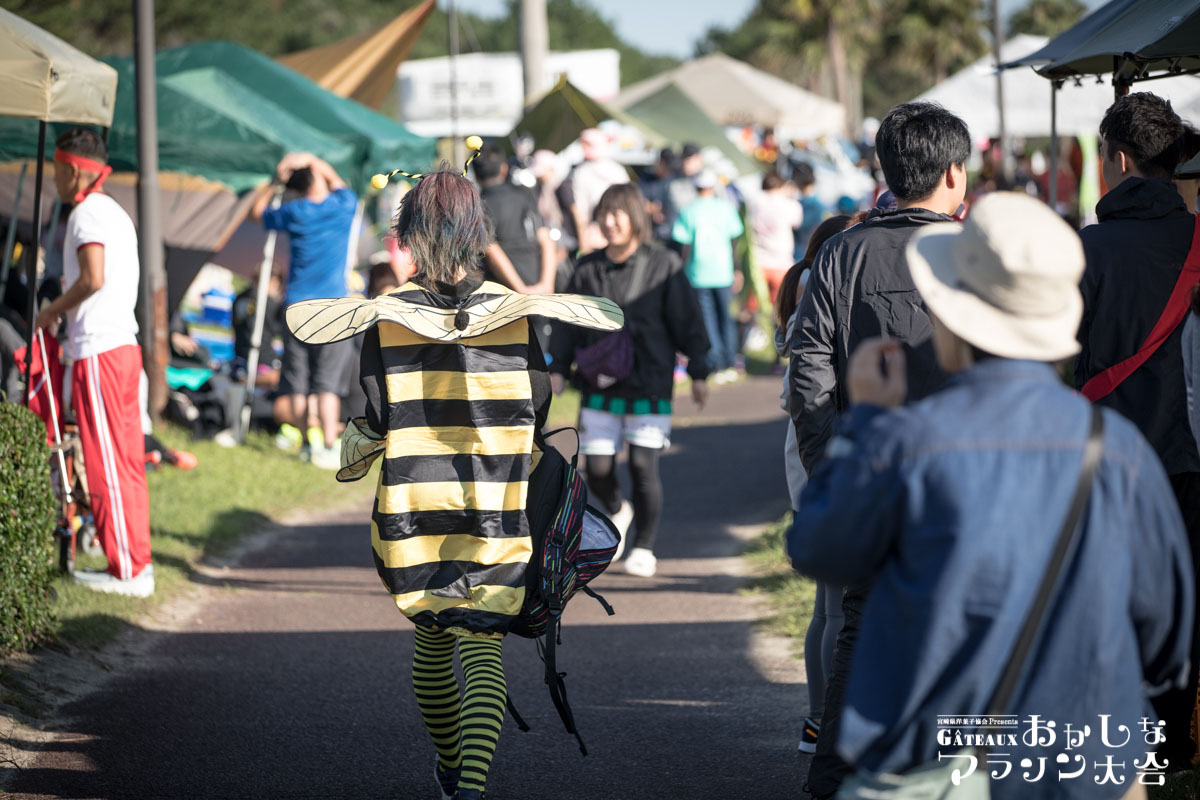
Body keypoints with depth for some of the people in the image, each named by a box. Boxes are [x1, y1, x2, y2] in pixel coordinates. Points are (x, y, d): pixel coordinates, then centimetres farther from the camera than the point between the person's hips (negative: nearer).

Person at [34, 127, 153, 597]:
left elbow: (93, 278, -22)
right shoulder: (116, 213, 18)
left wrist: (53, 310, -9)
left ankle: (127, 571, -5)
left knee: (107, 463, -6)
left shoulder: (86, 213, -11)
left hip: (98, 351, -10)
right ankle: (137, 560, 16)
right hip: (124, 344, 10)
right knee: (126, 461, 12)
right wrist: (66, 308, 18)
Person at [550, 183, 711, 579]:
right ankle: (617, 512, 34)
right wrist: (558, 369, 6)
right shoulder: (588, 269, 7)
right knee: (597, 467, 0)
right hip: (599, 387, 3)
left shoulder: (663, 265, -2)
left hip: (649, 386, -3)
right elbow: (568, 323, 14)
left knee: (643, 464, -8)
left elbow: (687, 321, 2)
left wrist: (698, 373, 2)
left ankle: (644, 546, 9)